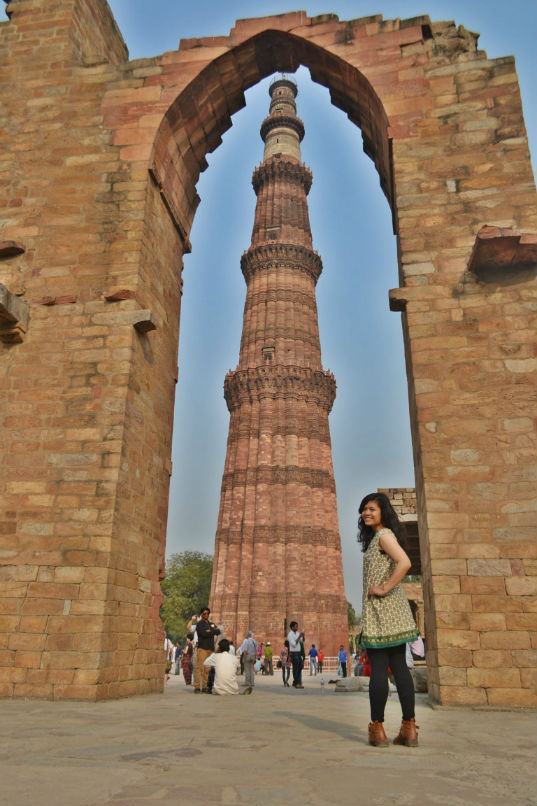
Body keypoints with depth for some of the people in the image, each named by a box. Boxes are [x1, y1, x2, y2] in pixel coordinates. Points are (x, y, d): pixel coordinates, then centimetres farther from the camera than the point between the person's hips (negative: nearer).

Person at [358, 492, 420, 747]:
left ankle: (377, 728, 4)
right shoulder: (376, 537, 18)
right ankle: (409, 728, 12)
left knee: (378, 667, -3)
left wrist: (383, 589, -20)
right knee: (399, 666, 8)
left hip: (380, 609, -10)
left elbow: (404, 563, -27)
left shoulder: (384, 535, -11)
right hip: (395, 610, 10)